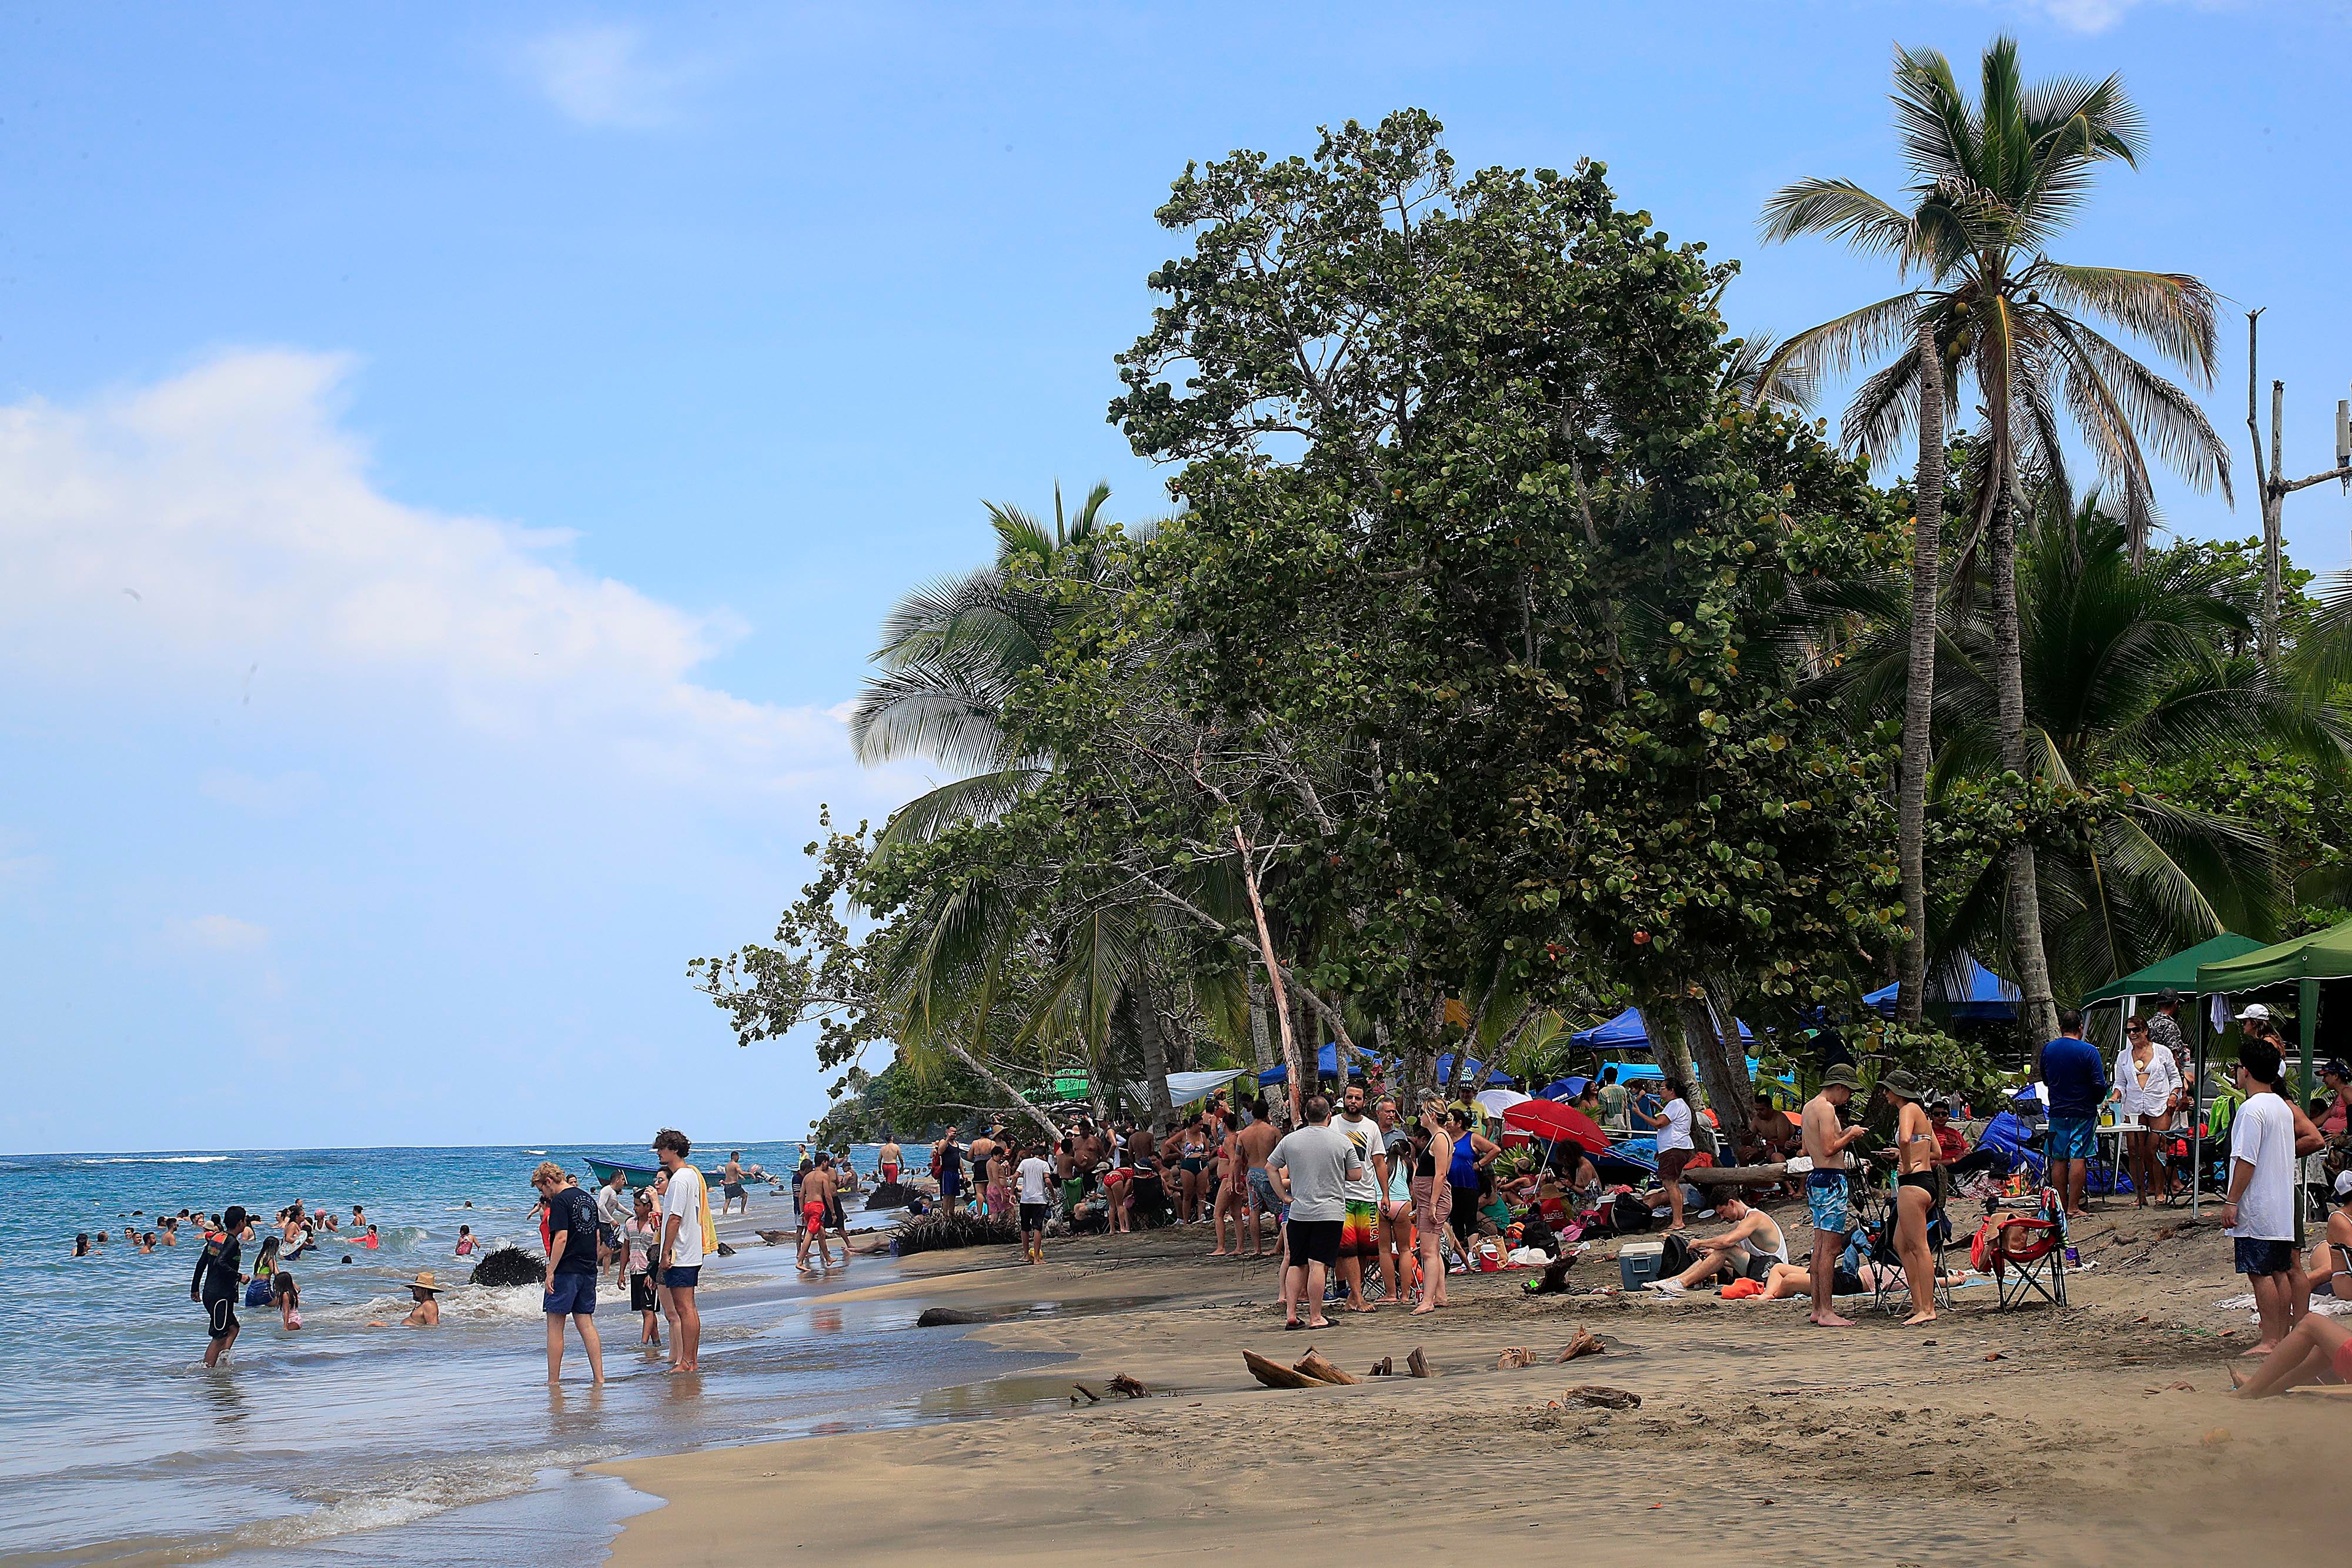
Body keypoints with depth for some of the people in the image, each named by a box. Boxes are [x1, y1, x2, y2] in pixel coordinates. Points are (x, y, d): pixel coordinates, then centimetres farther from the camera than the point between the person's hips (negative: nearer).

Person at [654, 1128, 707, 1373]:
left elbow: (675, 1219, -19)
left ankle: (686, 1362, -7)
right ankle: (692, 1360, 15)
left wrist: (666, 1253, -17)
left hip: (679, 1255, -10)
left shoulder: (679, 1179, -15)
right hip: (692, 1253, 10)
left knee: (684, 1308, -8)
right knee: (689, 1308, 12)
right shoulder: (693, 1175, 16)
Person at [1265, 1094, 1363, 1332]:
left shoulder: (1290, 1140, 3)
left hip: (1299, 1212, 3)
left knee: (1297, 1264, 11)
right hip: (1331, 1212, -3)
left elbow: (1270, 1168, 9)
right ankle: (1316, 1317, -3)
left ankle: (1290, 1313, 8)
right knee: (1318, 1264, -5)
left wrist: (1284, 1195, 13)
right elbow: (1356, 1174, 1)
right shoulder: (1342, 1141, -4)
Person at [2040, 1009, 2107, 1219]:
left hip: (2057, 1113, 4)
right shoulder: (2088, 1051, -10)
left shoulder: (2047, 1050, 3)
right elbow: (2099, 1085, -11)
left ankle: (2061, 1207, 10)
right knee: (2078, 1159, -3)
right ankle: (2073, 1208, -6)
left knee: (2059, 1160, 8)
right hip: (2083, 1113, -4)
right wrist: (2096, 1100, 8)